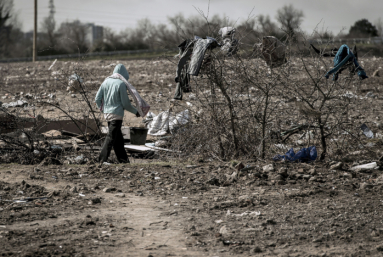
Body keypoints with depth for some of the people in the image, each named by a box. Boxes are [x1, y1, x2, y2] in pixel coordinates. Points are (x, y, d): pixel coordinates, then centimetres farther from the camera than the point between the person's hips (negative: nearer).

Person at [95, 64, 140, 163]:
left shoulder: (106, 81, 6)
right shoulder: (121, 84, -12)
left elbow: (97, 99, 7)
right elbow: (125, 103, -10)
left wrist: (101, 108, 26)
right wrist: (136, 112, 5)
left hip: (107, 113, 7)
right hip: (117, 114, -7)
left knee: (118, 138, 15)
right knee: (111, 138, -6)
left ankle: (123, 159, 22)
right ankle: (102, 160, -10)